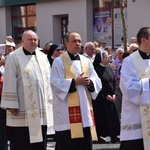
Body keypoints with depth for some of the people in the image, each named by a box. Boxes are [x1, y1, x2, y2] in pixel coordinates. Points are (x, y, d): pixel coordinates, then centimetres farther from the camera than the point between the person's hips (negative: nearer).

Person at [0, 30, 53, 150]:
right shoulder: (14, 57, -5)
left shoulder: (43, 57, 11)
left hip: (41, 109, 5)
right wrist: (11, 105, -12)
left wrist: (49, 100, 10)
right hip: (22, 110, -5)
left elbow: (47, 80, 13)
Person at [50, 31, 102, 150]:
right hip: (66, 111, -5)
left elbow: (97, 82, 10)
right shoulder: (59, 61, -2)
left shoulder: (86, 61, 13)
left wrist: (90, 82, -12)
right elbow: (55, 83, -11)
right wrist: (74, 82, -17)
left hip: (84, 109, 5)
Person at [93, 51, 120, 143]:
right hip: (100, 98, -6)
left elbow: (114, 82, 10)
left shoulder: (110, 68, 8)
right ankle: (99, 136, 9)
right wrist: (105, 96, -13)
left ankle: (113, 136, 9)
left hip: (110, 97, 6)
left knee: (112, 116, 4)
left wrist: (114, 94, -2)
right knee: (101, 117, -1)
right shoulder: (97, 69, -12)